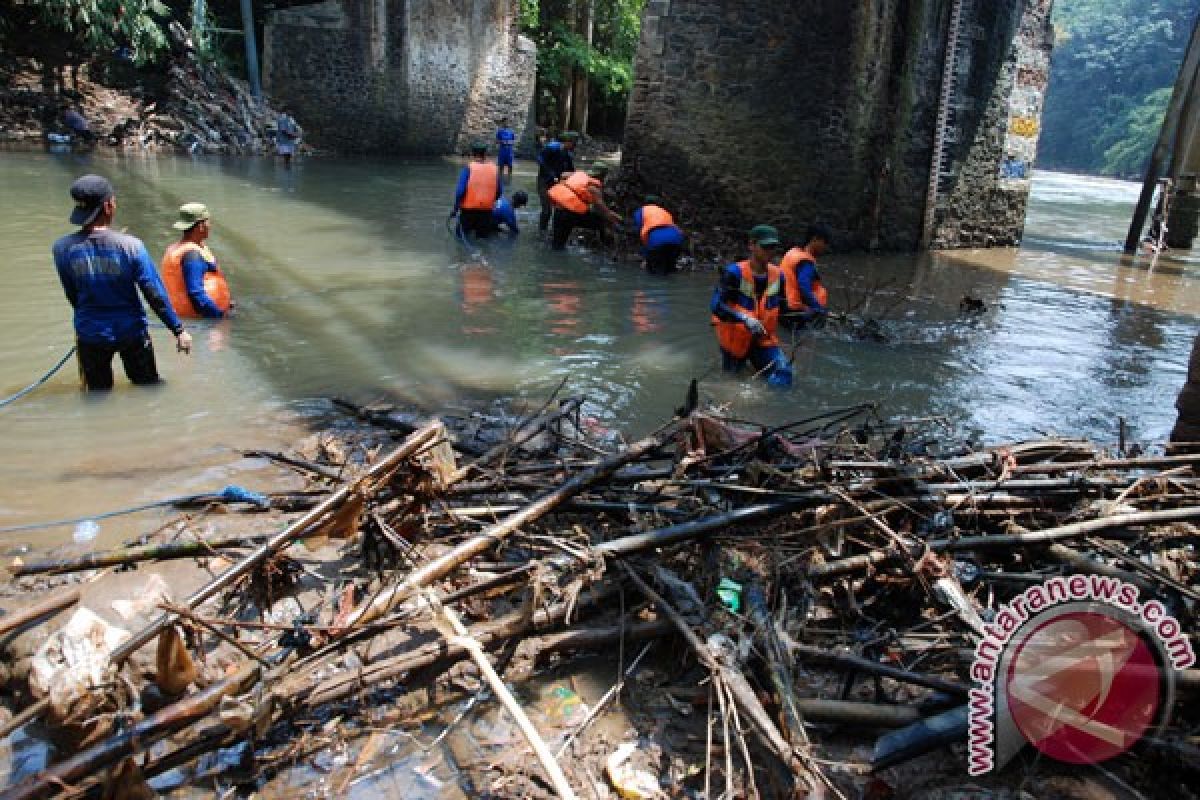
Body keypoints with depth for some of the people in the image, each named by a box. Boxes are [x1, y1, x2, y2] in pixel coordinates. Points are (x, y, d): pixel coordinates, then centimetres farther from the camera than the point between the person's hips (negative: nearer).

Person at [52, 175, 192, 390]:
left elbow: (72, 296, 1)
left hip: (90, 334, 2)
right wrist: (179, 330, -7)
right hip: (131, 330, -2)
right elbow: (155, 294, -15)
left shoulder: (63, 248, -11)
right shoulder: (130, 245, -16)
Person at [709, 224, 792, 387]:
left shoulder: (778, 275, -1)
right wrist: (744, 318, -37)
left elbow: (781, 310, 10)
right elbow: (716, 306, -25)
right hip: (735, 338, -3)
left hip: (764, 339, 3)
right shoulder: (734, 273, -17)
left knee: (783, 376, -14)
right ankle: (736, 359, 37)